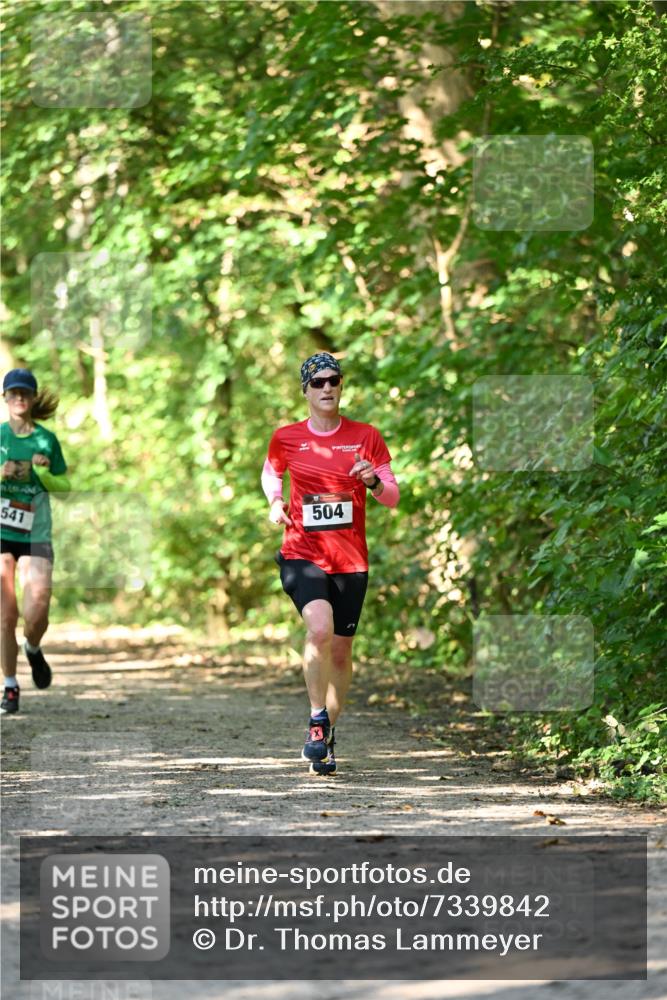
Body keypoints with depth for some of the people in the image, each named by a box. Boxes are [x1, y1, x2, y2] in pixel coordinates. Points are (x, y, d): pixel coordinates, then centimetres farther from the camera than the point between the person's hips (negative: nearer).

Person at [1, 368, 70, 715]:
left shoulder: (47, 440, 3)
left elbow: (63, 487, 10)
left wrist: (44, 473, -9)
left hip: (35, 536, 0)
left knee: (37, 613, -12)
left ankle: (33, 649, 23)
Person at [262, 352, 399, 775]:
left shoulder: (366, 437, 1)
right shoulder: (287, 438, 1)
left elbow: (393, 498, 3)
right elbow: (270, 472, 22)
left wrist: (373, 481, -19)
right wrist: (275, 502, 2)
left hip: (351, 561, 2)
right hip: (302, 554, -2)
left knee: (341, 650, 7)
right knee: (320, 628, -27)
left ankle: (329, 731, 28)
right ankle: (317, 721, -14)